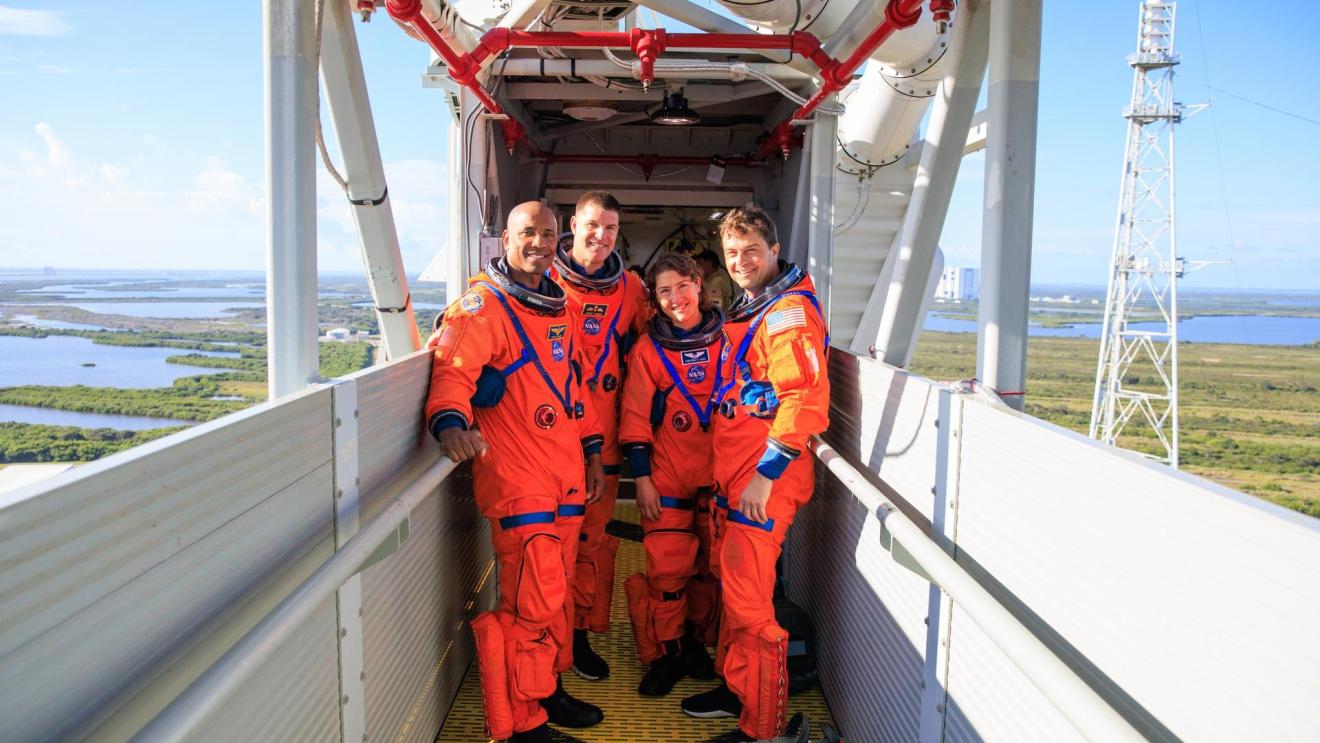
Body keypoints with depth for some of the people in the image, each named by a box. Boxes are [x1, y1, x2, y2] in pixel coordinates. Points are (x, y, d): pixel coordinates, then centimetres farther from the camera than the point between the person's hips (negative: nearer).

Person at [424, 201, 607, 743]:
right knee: (534, 605, -8)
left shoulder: (559, 307, 17)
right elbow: (452, 368, -21)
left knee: (555, 594, 17)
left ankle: (550, 693, 33)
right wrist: (451, 420, -41)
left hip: (568, 475, 8)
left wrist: (592, 453, 23)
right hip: (517, 479, -7)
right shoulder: (484, 304, -6)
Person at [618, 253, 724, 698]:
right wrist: (642, 478, -5)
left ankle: (695, 643, 28)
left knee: (711, 566, 9)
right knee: (666, 568, -3)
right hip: (667, 475, -2)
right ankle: (664, 656, 13)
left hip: (719, 474, 2)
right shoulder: (648, 350, -1)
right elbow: (635, 418, 0)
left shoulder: (727, 338, 2)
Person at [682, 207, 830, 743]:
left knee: (749, 601, -4)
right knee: (733, 586, 18)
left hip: (765, 479, -9)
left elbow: (804, 401, -23)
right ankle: (736, 689, 34)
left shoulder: (790, 311, -14)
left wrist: (766, 473, -22)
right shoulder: (747, 310, 16)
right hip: (733, 474, 9)